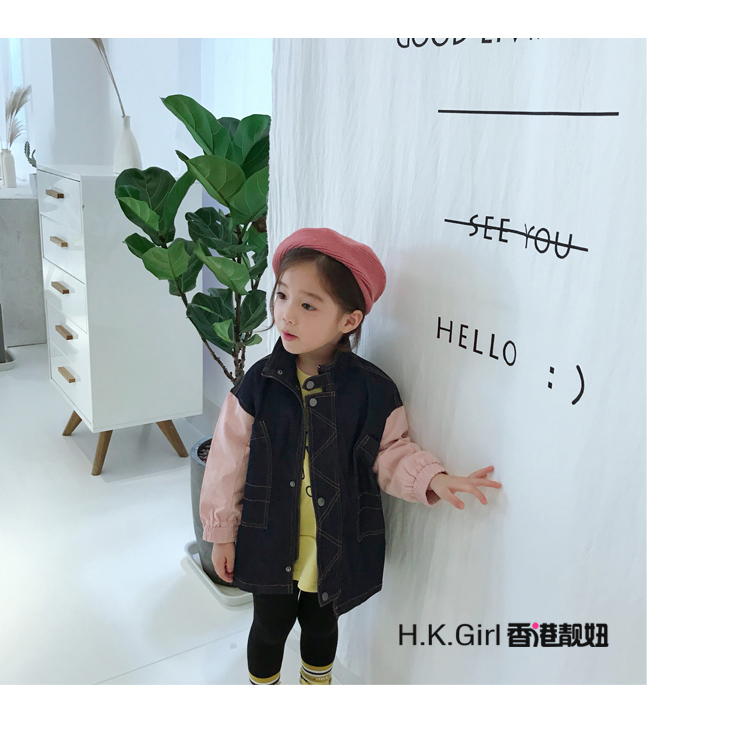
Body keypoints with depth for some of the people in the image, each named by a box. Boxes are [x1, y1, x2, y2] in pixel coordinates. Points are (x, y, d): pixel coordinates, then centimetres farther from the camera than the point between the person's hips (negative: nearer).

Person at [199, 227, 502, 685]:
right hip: (270, 543, 0)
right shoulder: (260, 383, -14)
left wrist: (432, 479, -19)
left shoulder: (373, 390, -16)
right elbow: (230, 460, -4)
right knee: (270, 626, 20)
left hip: (337, 548, 0)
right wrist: (222, 532, 2)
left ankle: (316, 687, 54)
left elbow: (390, 453, -1)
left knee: (321, 624, 24)